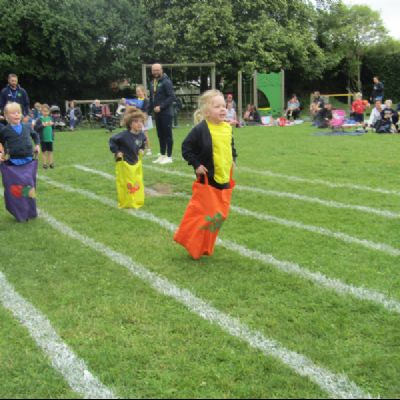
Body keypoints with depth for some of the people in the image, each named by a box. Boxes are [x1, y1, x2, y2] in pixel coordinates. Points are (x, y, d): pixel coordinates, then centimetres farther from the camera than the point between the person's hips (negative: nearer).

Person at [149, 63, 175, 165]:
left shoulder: (166, 82, -11)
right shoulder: (152, 82, 12)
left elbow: (172, 97, -17)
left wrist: (161, 107, -21)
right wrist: (150, 109, 10)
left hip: (166, 113, -7)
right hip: (157, 113, 7)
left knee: (167, 135, -1)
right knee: (160, 135, 13)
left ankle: (169, 156, 4)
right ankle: (162, 155, 21)